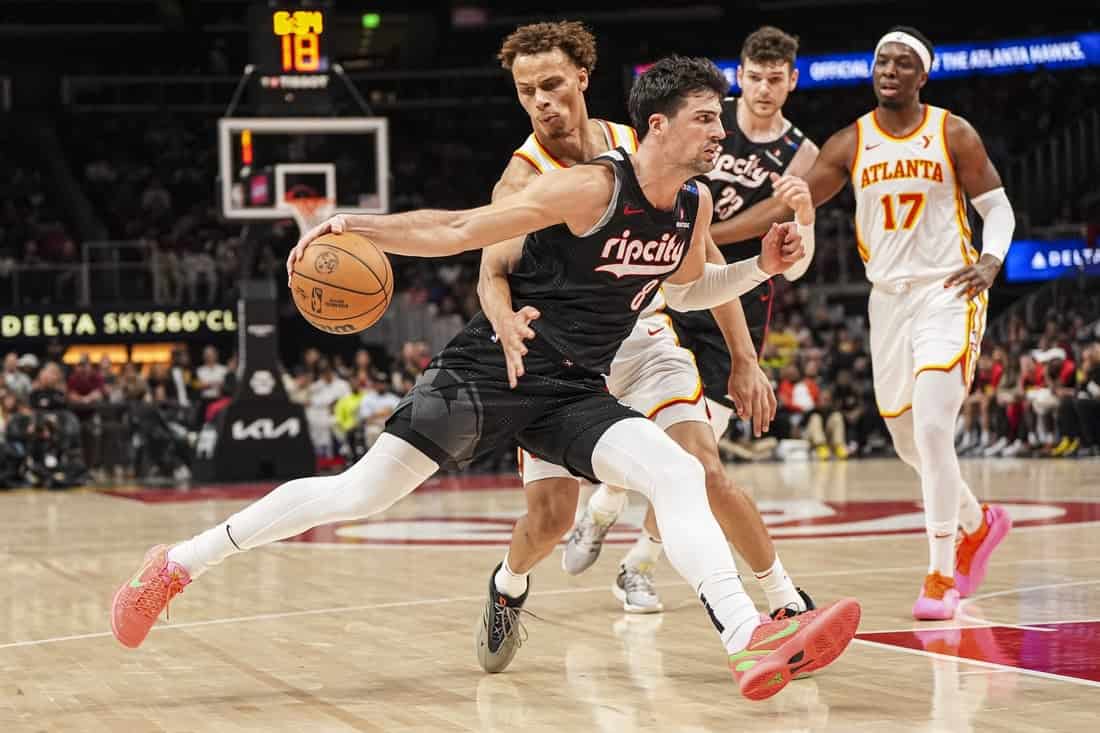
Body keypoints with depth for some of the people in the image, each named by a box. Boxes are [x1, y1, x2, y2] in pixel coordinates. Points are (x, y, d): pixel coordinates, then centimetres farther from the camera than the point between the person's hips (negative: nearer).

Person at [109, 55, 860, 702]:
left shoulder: (695, 206, 5)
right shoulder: (591, 187, -17)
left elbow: (685, 289, 26)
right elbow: (459, 230, -13)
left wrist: (761, 267, 10)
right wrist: (355, 224, -23)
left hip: (572, 393, 6)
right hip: (490, 372, -6)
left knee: (678, 472, -18)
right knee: (359, 494, -7)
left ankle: (751, 643, -29)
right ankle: (176, 565, 7)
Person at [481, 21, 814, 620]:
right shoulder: (525, 177, -14)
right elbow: (493, 273, -30)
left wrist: (744, 360, 1)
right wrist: (507, 324, -54)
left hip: (643, 339, 2)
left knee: (705, 474, -14)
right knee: (549, 516, -9)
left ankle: (784, 597, 5)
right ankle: (506, 586, 25)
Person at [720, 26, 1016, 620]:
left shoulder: (953, 135, -4)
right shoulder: (851, 143, 3)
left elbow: (997, 206, 1)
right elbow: (788, 203, 1)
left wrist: (992, 259, -20)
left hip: (948, 293, -4)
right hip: (888, 298, 4)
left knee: (932, 428, -19)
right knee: (908, 441, 11)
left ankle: (942, 574, -11)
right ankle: (978, 524, 38)